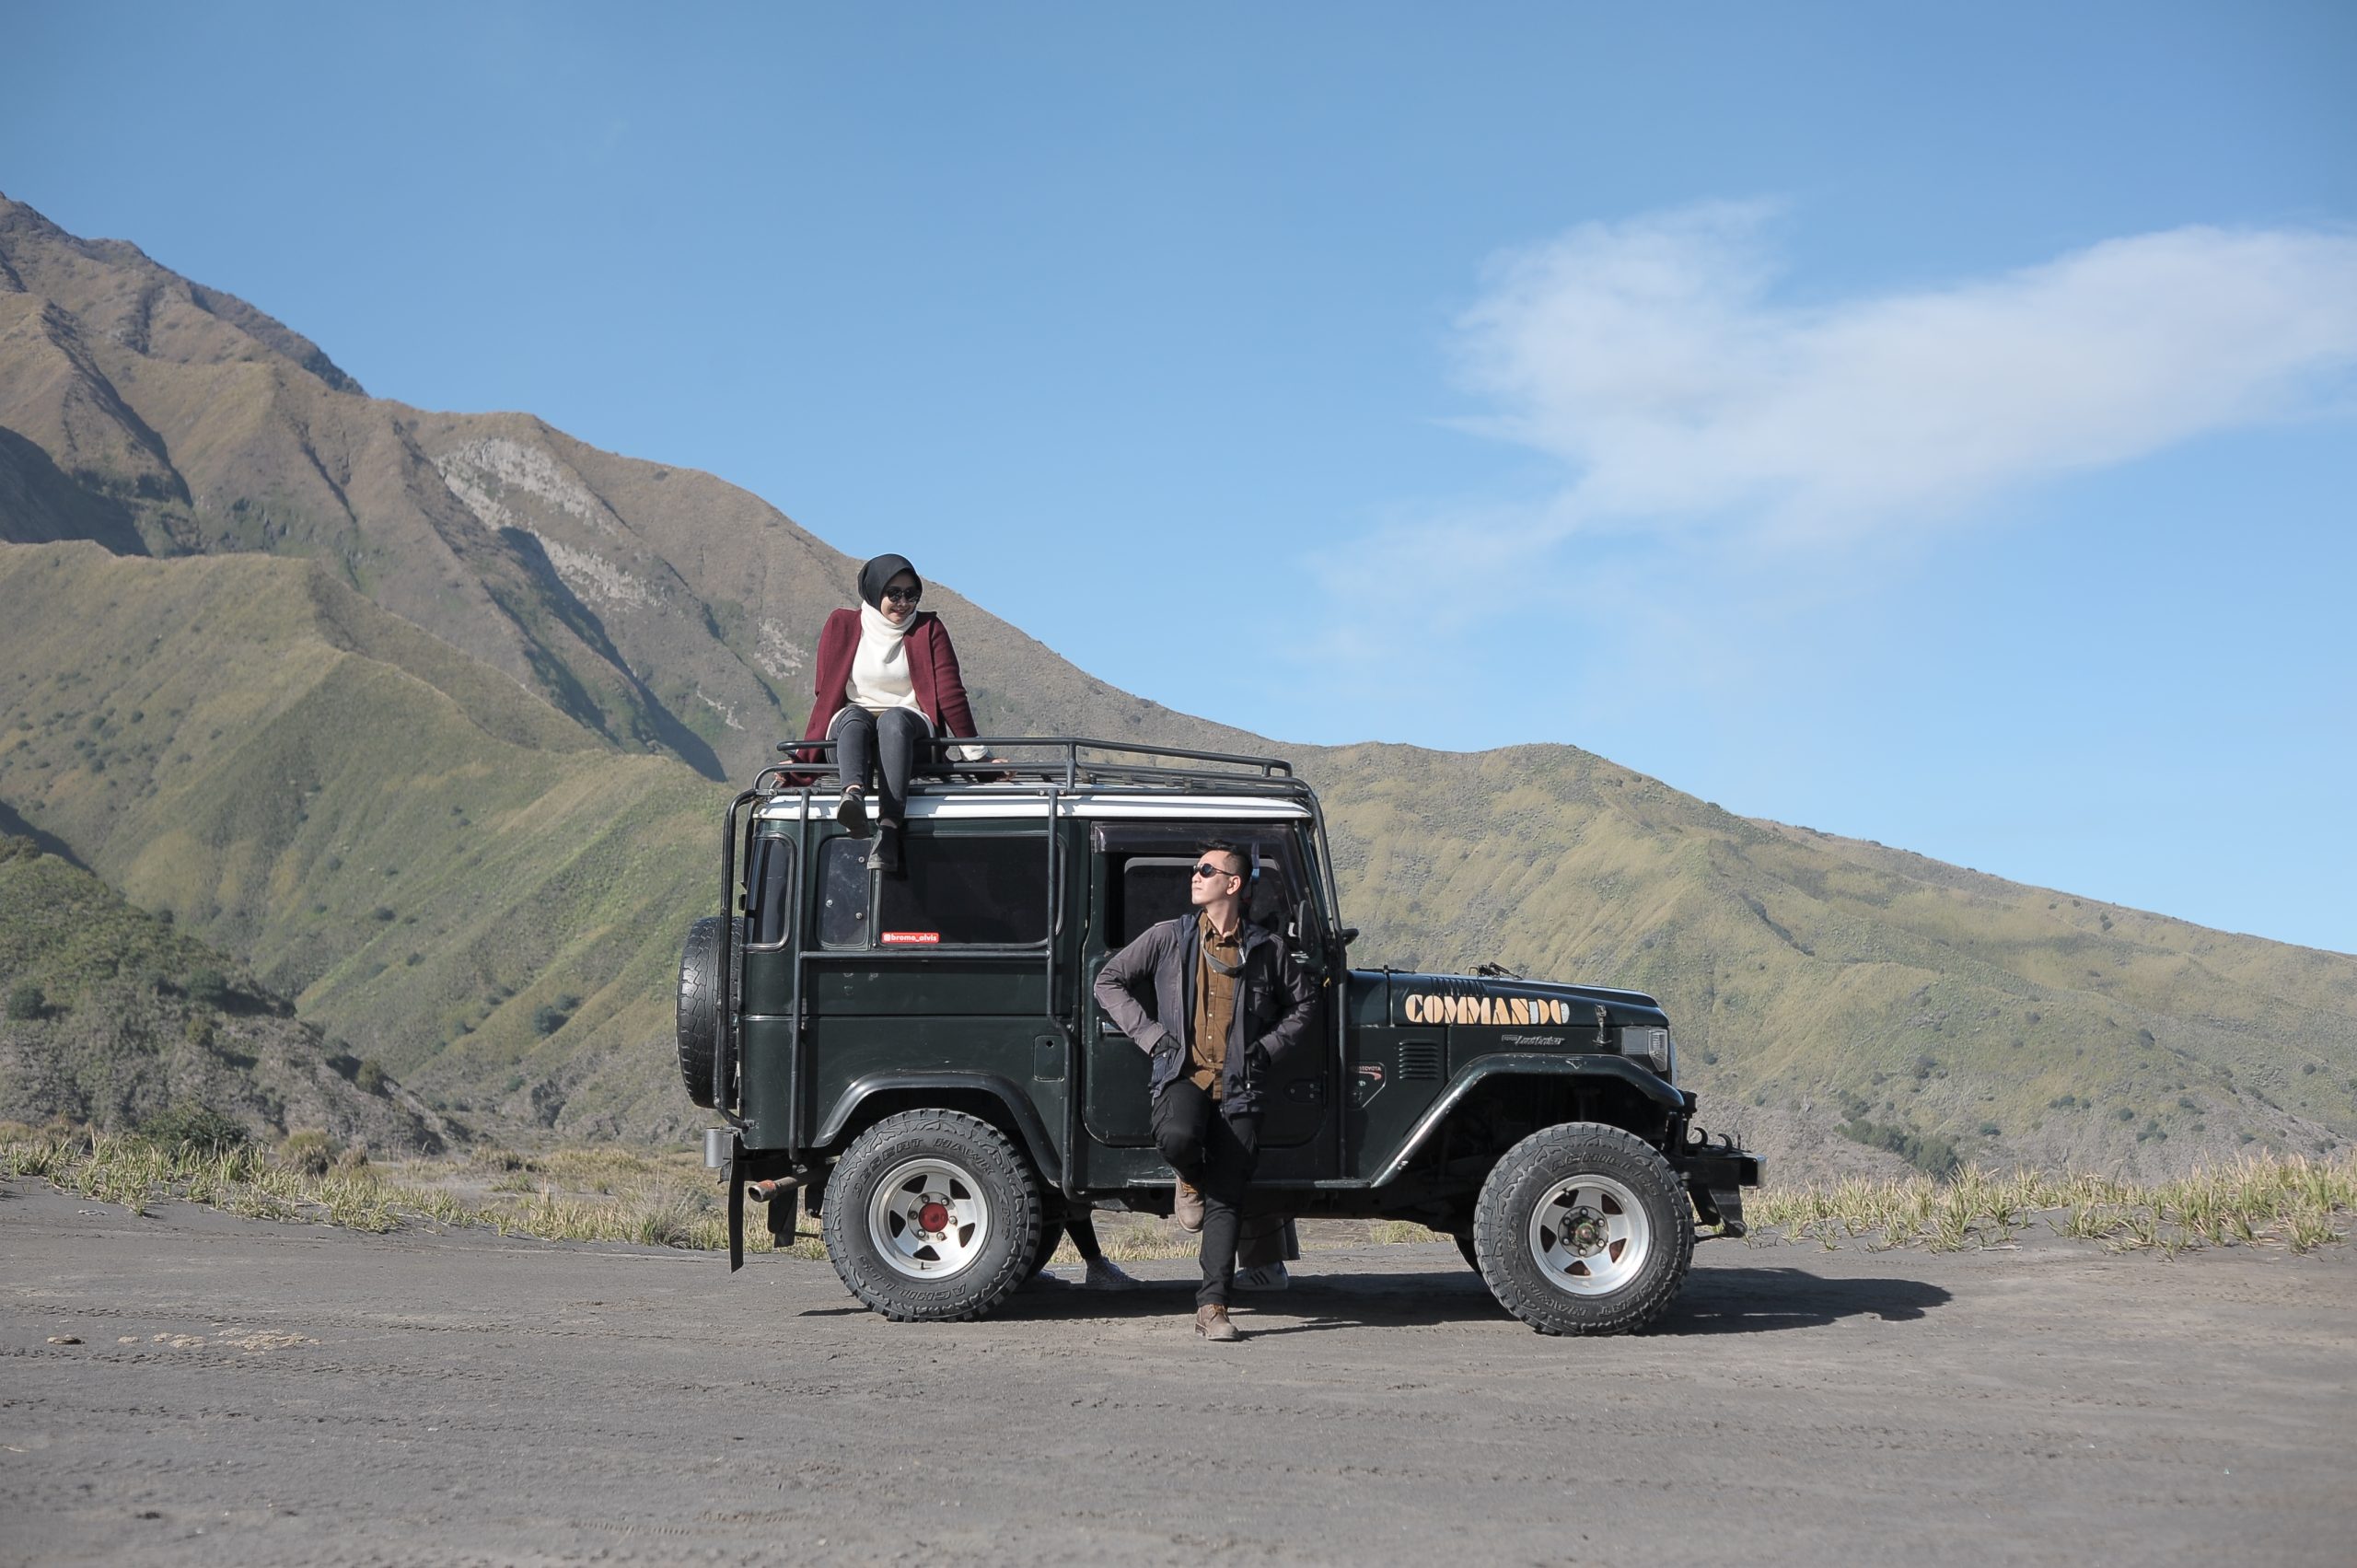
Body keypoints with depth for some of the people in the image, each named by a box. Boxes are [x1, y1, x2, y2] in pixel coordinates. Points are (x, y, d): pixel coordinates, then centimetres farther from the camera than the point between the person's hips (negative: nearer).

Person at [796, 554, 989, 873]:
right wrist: (803, 758, 5)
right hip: (851, 727, 1)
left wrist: (977, 754, -5)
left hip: (912, 731, -1)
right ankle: (853, 795, -65)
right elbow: (826, 697, 9)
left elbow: (950, 694, 1)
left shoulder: (929, 630, 6)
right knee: (856, 717, -34)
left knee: (894, 719, -36)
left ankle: (889, 830, -54)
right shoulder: (842, 627, 8)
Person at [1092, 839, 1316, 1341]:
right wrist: (1150, 1034, -2)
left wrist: (1269, 1047, 4)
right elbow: (1108, 981, 9)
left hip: (1238, 1086, 1)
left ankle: (1212, 1307, 3)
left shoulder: (1265, 949, 6)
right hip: (1182, 1075, -1)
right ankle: (1191, 1179, 4)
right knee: (1177, 1137, -33)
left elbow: (1302, 1002, 19)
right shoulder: (1168, 938, 5)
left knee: (1227, 1199, -3)